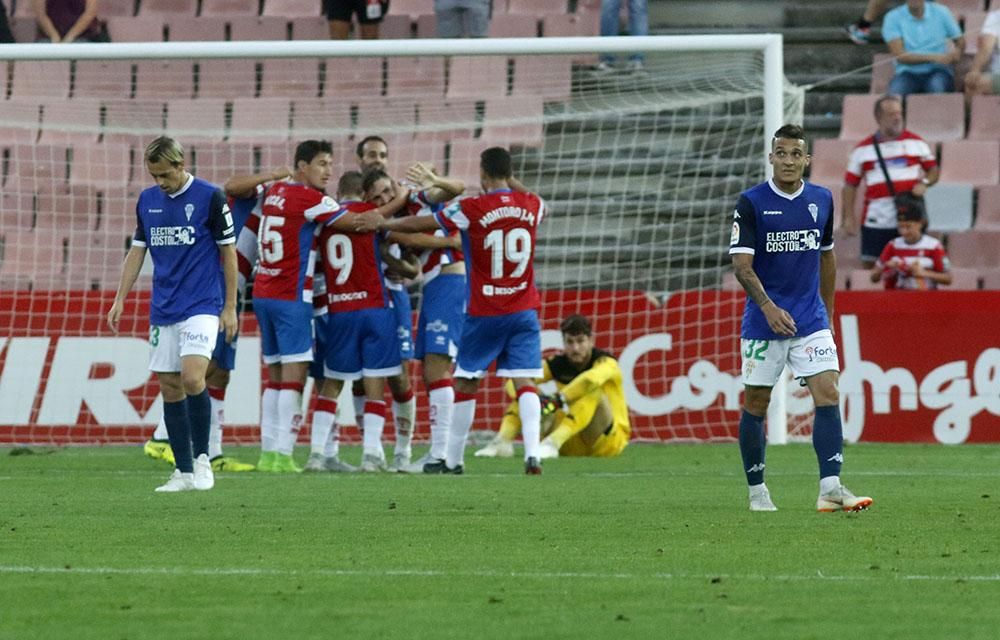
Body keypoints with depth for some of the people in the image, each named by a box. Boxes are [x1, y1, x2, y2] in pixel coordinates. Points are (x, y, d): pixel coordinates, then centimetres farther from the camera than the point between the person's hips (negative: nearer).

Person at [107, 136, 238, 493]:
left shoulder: (210, 197, -5)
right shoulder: (147, 201, 9)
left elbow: (228, 252, -2)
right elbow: (137, 251, 16)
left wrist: (230, 308, -4)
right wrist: (120, 300, 10)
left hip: (202, 306, -5)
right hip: (163, 311, 5)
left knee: (192, 377, -21)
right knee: (169, 388, 3)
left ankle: (201, 457, -4)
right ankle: (184, 472, 9)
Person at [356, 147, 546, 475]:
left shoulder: (472, 209, -10)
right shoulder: (532, 206, 0)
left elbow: (419, 224, 1)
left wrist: (383, 223, 15)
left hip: (484, 313, -3)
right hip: (523, 311, 3)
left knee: (466, 383, 9)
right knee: (525, 383, -1)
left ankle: (453, 460, 17)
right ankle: (532, 454, -17)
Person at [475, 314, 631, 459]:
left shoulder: (606, 363, -13)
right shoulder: (558, 364, 0)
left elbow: (591, 379, -39)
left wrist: (557, 401, -45)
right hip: (572, 445, 4)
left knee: (593, 391, -33)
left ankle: (553, 443, -47)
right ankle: (503, 442, -26)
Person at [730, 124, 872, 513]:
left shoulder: (822, 200, 6)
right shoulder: (751, 203, -6)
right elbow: (741, 264, -12)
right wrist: (768, 306, -26)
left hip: (811, 320, 3)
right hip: (763, 321, -3)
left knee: (828, 394, -12)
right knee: (756, 405, 5)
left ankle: (830, 488, -17)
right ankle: (757, 490, 19)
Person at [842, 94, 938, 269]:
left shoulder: (916, 142, 8)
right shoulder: (863, 149, 7)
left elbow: (933, 169, 14)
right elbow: (850, 185, 9)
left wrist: (925, 183, -9)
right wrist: (848, 217, 1)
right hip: (875, 220, 0)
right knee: (870, 264, -1)